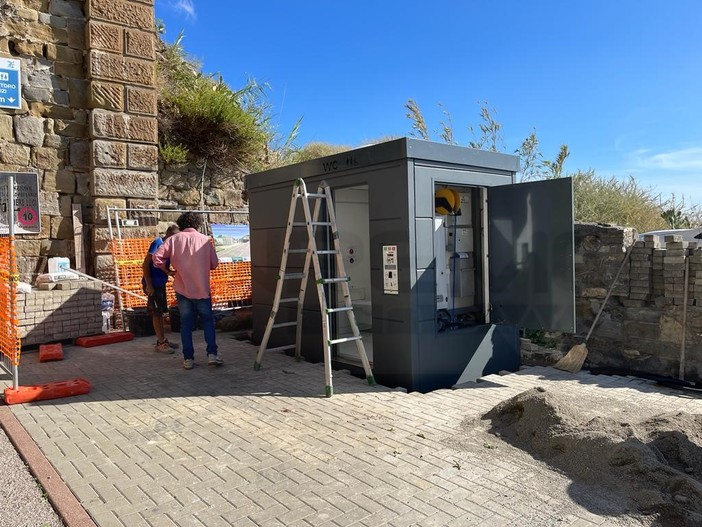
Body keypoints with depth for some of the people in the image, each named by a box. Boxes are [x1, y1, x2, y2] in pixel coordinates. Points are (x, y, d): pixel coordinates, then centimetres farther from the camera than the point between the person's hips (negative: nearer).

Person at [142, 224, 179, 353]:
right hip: (153, 284, -9)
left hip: (161, 283, 9)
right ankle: (160, 343, 4)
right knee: (157, 313, -3)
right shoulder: (158, 243, -16)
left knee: (160, 312, 14)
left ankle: (162, 340, 23)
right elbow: (145, 264, -18)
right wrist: (148, 285, -20)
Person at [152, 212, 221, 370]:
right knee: (208, 320, 11)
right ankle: (212, 354, 3)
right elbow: (214, 264, 3)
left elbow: (157, 258, -8)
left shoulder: (174, 239, 0)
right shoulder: (205, 240, 0)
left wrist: (168, 268, 9)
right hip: (202, 288, -1)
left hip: (182, 289, 1)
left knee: (186, 322, 9)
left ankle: (188, 358, 10)